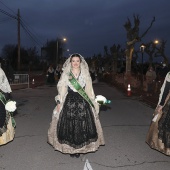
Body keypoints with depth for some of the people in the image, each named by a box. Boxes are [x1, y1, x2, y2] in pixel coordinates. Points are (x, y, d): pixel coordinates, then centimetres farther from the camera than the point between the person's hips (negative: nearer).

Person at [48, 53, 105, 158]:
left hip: (83, 102, 1)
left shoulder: (85, 74, 7)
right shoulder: (65, 74, 4)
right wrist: (59, 102, -4)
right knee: (69, 125, -1)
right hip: (69, 102, 0)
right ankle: (70, 148, 16)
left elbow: (89, 90, 8)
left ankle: (80, 148, 15)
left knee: (82, 125, -1)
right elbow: (61, 89, 3)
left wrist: (93, 103, 5)